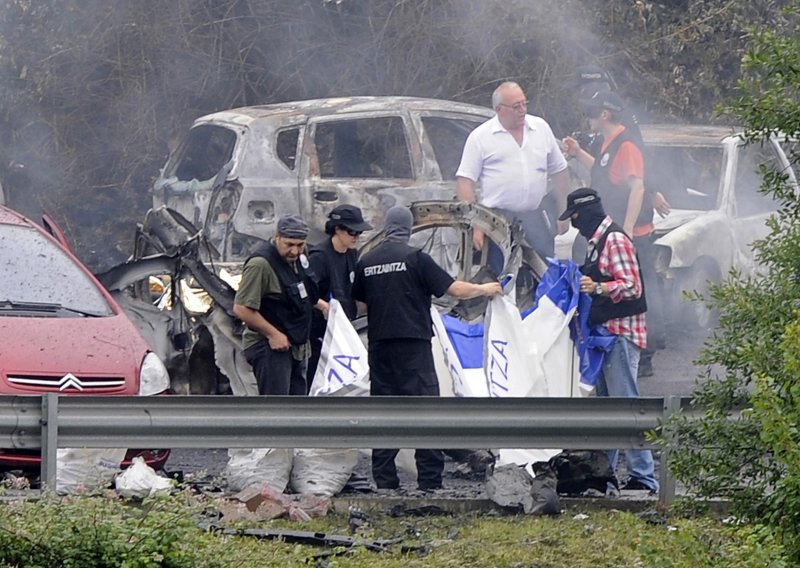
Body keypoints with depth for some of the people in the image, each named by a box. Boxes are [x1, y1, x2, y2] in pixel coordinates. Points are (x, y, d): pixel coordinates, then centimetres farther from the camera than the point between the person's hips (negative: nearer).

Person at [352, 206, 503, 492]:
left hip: (379, 344, 4)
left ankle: (384, 479, 5)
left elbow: (359, 300, 18)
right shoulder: (415, 258, -7)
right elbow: (454, 289, -7)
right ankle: (430, 480, -8)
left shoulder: (366, 262, 6)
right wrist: (484, 289, 10)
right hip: (413, 344, -4)